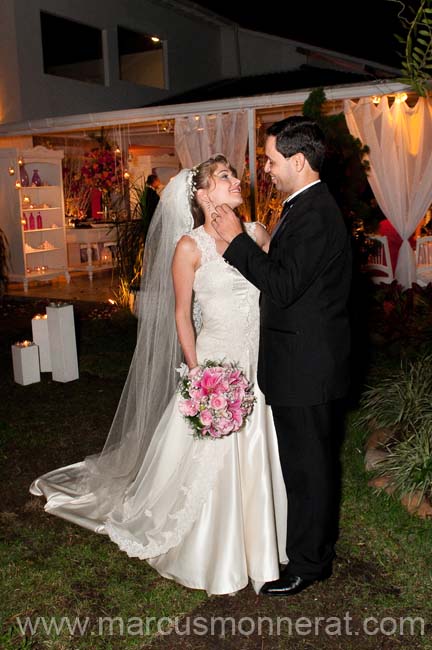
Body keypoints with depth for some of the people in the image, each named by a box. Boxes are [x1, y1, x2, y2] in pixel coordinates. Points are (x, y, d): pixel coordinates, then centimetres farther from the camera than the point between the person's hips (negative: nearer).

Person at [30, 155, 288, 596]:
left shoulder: (256, 234, 4)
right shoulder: (190, 246, -9)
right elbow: (181, 315, -4)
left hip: (261, 364, 5)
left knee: (256, 458, 14)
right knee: (210, 463, 6)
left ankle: (257, 547, 36)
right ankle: (211, 556, 30)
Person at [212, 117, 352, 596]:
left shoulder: (313, 215, -22)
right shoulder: (312, 206, 11)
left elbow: (282, 288, -25)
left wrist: (236, 239, -20)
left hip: (304, 367, -10)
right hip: (311, 362, 10)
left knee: (306, 463, 4)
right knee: (315, 458, 22)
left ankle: (307, 563, 21)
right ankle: (321, 540, 40)